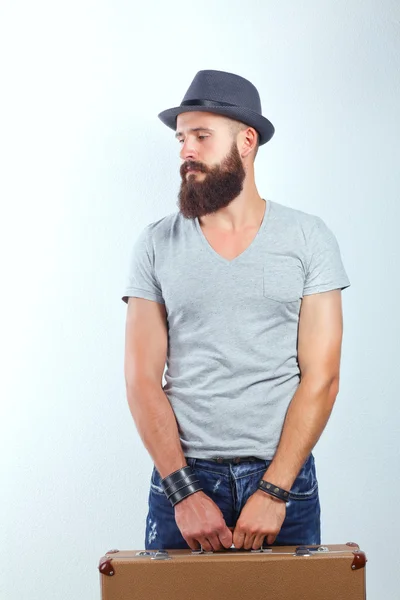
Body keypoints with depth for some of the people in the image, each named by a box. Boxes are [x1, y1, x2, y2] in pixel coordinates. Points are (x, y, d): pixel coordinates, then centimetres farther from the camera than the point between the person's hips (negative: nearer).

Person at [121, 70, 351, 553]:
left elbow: (321, 377, -5)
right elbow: (142, 379, -2)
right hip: (181, 478, 1)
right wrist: (183, 492, -11)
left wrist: (273, 491, -12)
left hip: (284, 475, 0)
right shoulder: (156, 244, 2)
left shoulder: (308, 238, -1)